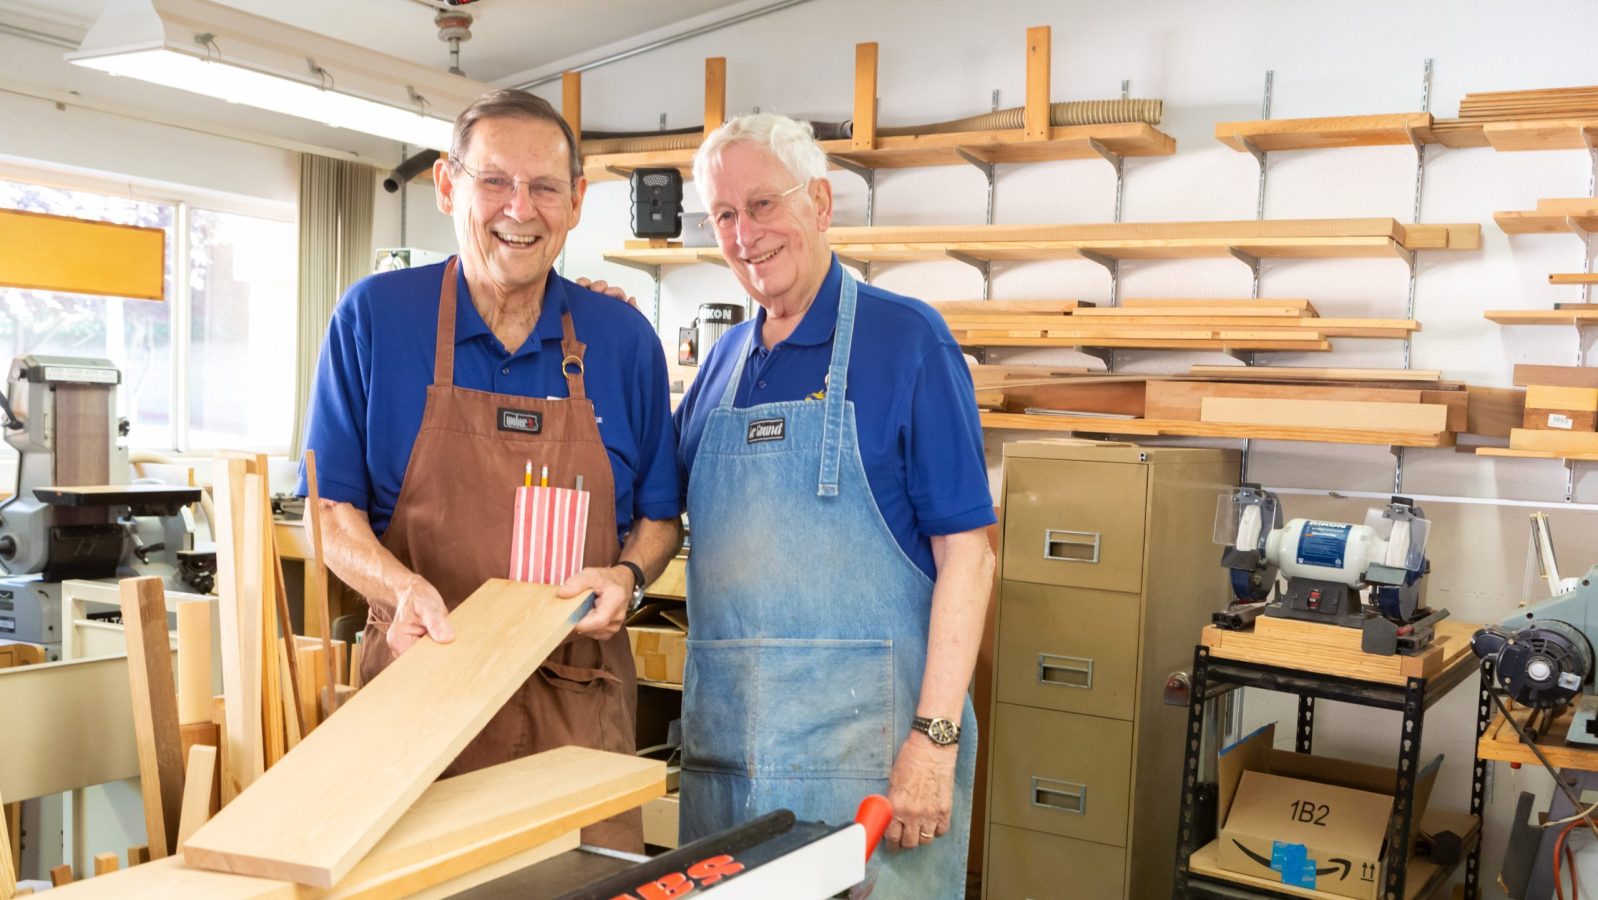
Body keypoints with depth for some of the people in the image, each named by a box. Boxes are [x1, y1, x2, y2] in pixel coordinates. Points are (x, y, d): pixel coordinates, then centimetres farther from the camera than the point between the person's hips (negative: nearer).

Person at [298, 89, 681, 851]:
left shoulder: (624, 340, 3)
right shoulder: (373, 317, -2)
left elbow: (659, 516, 11)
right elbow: (331, 510, 1)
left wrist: (627, 577, -9)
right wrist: (400, 587, -18)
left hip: (579, 704, 2)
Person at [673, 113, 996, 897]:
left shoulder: (905, 339, -6)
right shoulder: (725, 358, 12)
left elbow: (966, 552, -10)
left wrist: (934, 739, -17)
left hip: (860, 738, -5)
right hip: (721, 736, 6)